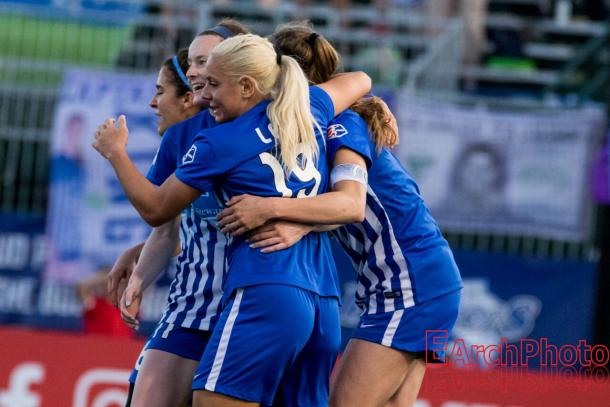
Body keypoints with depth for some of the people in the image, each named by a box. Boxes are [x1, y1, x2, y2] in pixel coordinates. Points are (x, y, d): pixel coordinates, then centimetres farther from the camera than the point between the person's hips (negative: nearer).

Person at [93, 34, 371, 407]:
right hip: (325, 304, 7)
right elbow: (359, 81, 37)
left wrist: (115, 152, 25)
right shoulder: (310, 111, 15)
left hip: (265, 294, -7)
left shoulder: (217, 145, 0)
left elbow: (156, 210, 12)